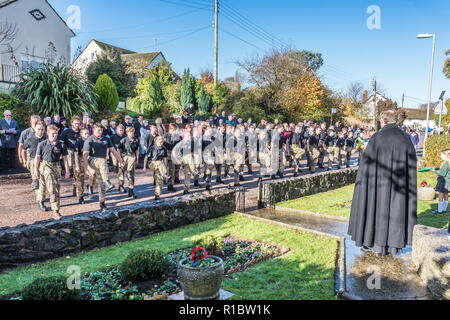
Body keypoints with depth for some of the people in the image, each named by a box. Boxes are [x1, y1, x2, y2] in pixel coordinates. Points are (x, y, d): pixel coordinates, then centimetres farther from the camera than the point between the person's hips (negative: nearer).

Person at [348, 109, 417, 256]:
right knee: (396, 210, 13)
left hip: (380, 183, -4)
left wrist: (363, 180, 0)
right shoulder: (406, 138, 1)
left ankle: (377, 243, 16)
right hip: (399, 183, 4)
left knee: (377, 208, 9)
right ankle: (395, 244, 21)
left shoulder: (377, 138, -12)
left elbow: (367, 162, -11)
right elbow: (412, 165, 5)